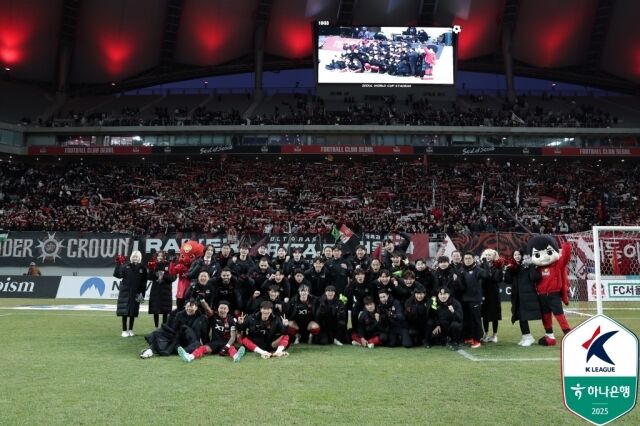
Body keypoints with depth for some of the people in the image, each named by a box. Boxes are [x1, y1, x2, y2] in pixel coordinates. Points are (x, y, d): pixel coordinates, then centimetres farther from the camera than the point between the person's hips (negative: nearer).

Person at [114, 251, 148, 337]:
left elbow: (144, 282, 1)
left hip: (135, 293, 1)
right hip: (125, 291, -1)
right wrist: (118, 265, -19)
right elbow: (118, 275, -11)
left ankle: (130, 330, 18)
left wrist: (142, 293, -5)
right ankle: (124, 330, 6)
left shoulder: (142, 268, 3)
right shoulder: (125, 266, 2)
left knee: (133, 312, 6)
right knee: (124, 311, -2)